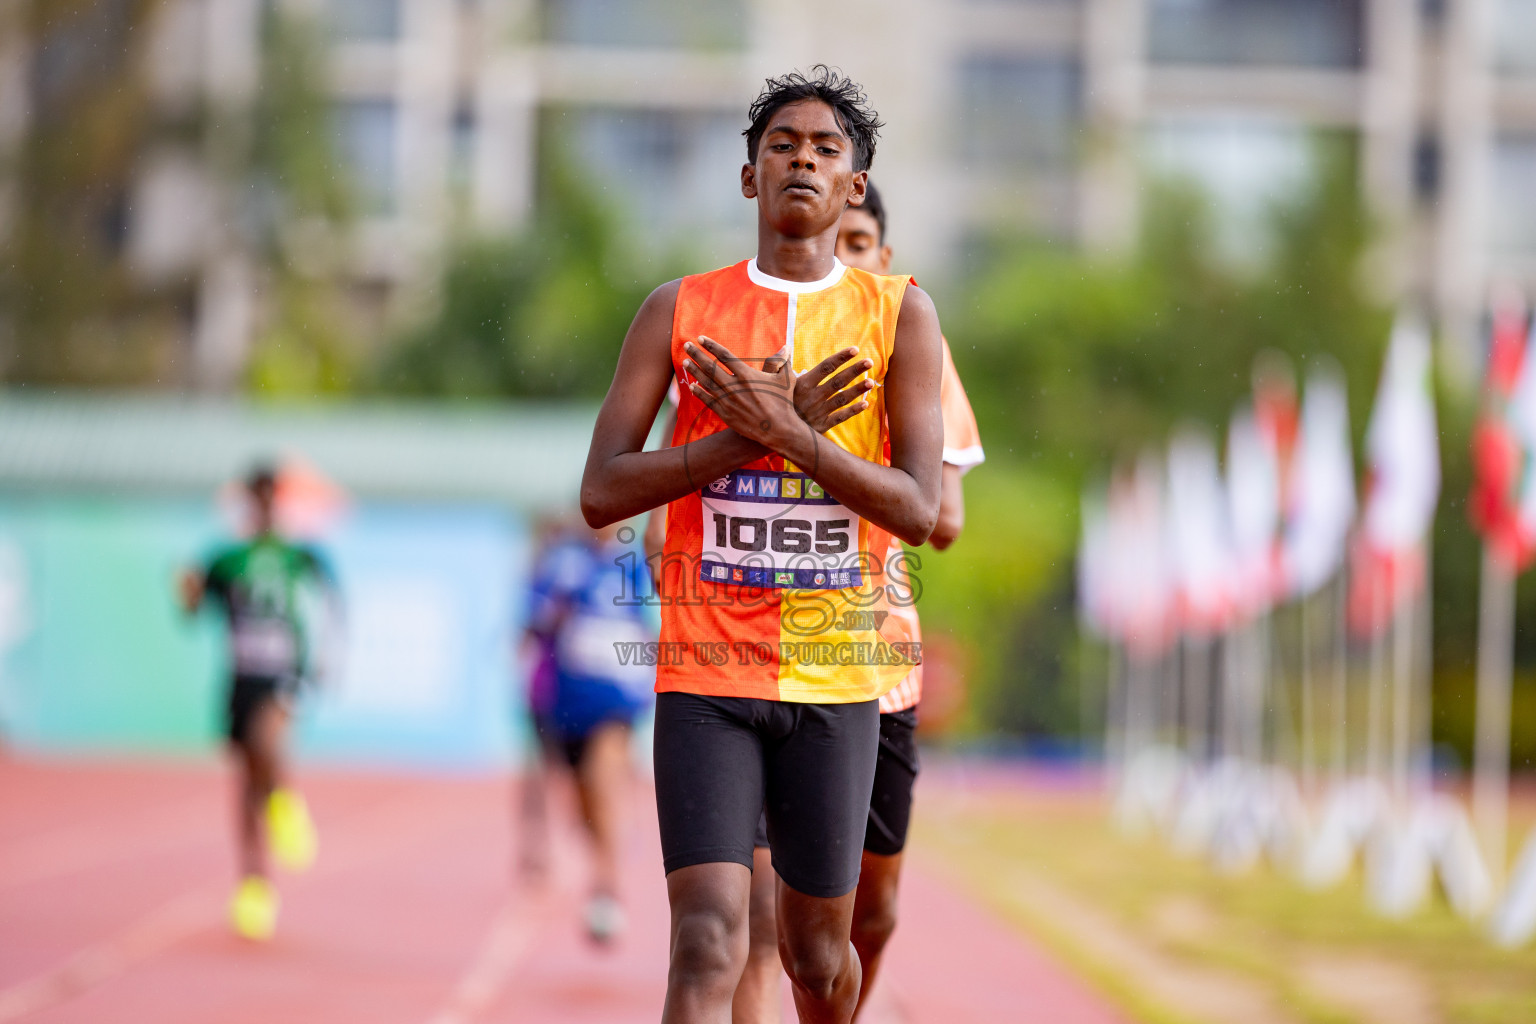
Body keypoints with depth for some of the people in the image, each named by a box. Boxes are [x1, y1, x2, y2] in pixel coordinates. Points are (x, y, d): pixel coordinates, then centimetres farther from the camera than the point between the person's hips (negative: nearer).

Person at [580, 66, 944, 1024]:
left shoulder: (900, 314, 3)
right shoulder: (679, 309, 4)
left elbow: (919, 510, -6)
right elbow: (601, 493, -4)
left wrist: (784, 432, -17)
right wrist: (765, 429, -12)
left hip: (836, 675, 1)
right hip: (705, 669, -1)